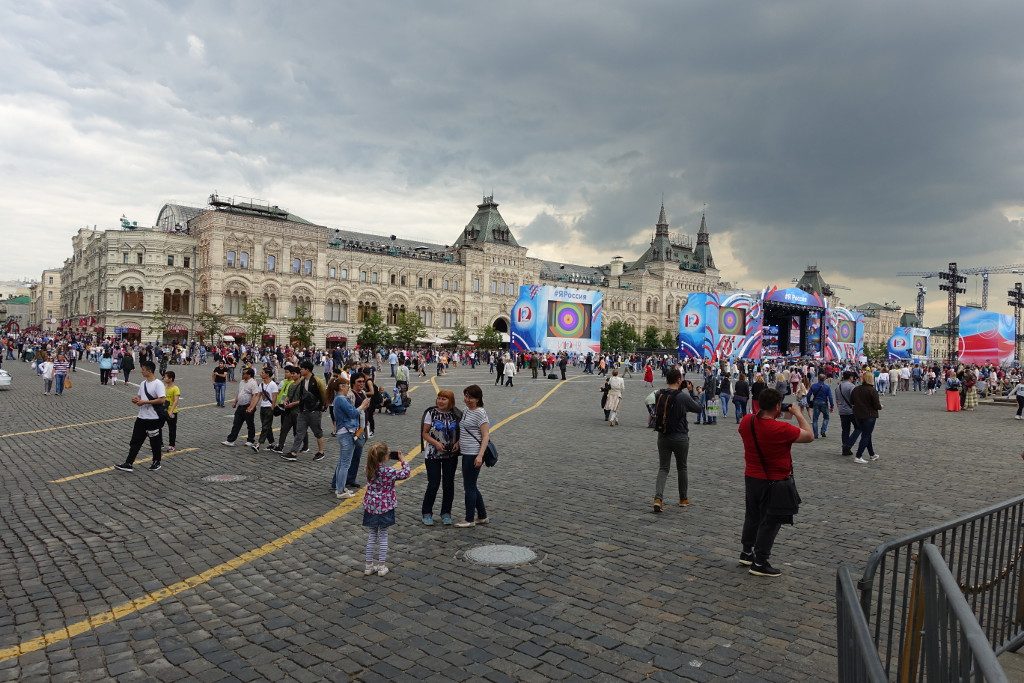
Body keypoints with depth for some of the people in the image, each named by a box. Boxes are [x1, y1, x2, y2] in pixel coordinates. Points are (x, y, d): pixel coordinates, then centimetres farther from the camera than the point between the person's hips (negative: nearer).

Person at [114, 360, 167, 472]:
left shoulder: (158, 384, -15)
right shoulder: (143, 383, 10)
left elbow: (162, 400, -23)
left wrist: (145, 402, -20)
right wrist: (136, 399, -1)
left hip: (154, 419, -7)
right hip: (141, 417, 7)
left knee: (155, 442, 7)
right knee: (135, 441, 5)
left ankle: (156, 462, 24)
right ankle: (129, 464, 7)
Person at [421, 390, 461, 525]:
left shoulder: (456, 414, -1)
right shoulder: (431, 413, -6)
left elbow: (461, 432, 9)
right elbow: (424, 433, -4)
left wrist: (458, 443, -10)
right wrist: (436, 443, -19)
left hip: (451, 455, 2)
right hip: (432, 454, -2)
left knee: (448, 484, 7)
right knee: (433, 484, -2)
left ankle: (446, 513, 23)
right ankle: (427, 513, 16)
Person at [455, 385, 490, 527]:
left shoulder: (480, 413, -15)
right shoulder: (466, 411, 12)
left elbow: (486, 436, -18)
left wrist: (480, 455, -24)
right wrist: (458, 443, 10)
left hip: (474, 455, -9)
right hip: (466, 454, 9)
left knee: (469, 487, 0)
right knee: (471, 486, 16)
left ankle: (470, 519, 12)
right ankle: (482, 516, 28)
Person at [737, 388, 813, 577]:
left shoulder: (746, 421, -8)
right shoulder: (781, 429, -27)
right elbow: (809, 436, -14)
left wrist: (769, 415, 11)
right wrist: (798, 414, -5)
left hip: (751, 478, 7)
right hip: (774, 483, -6)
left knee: (752, 515, 23)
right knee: (771, 522, 8)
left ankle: (746, 552, 36)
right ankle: (760, 563, 16)